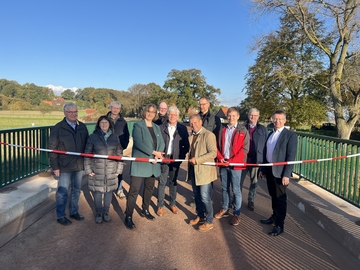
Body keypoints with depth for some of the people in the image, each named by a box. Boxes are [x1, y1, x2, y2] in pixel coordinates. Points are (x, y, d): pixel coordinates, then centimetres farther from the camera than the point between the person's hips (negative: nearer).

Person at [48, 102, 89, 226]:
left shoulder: (82, 126, 5)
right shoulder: (58, 128, -6)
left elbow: (87, 145, 9)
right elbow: (52, 148, -7)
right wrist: (55, 166, -10)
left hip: (79, 165, 4)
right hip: (65, 166, -4)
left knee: (76, 190, 16)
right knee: (62, 192, 6)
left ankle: (74, 212, 33)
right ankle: (60, 216, 23)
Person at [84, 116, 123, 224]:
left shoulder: (115, 137, 3)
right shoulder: (93, 137, -3)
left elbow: (119, 154, 5)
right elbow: (87, 154, -1)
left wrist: (119, 169, 3)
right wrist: (88, 170, -4)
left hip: (111, 171, 2)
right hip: (97, 170, -2)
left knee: (109, 191, 11)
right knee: (97, 192, 6)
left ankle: (106, 212, 29)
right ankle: (98, 213, 26)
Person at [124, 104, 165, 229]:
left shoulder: (157, 127, 13)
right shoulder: (138, 125, -6)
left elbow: (162, 143, 6)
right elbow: (139, 143, -18)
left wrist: (157, 156, -12)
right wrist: (154, 152, -19)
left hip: (153, 164, 6)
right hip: (140, 163, -6)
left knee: (149, 188, 16)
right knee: (134, 190, -4)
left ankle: (145, 210, 34)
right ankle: (128, 217, 6)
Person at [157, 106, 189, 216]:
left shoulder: (182, 128, 1)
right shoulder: (161, 127, -1)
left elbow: (186, 145, 0)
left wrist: (182, 155, -11)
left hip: (176, 159, 1)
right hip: (163, 158, -1)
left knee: (173, 182, 13)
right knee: (162, 182, 4)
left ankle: (173, 204, 27)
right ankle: (160, 206, 16)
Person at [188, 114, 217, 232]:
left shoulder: (208, 135, -13)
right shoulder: (191, 136, 11)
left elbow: (213, 153, -20)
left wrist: (197, 160, -22)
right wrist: (189, 158, 2)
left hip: (204, 171, -7)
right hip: (193, 170, 7)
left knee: (205, 197, -1)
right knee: (197, 195, 17)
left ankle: (209, 222, 16)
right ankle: (200, 216, 35)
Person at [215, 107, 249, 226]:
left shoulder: (243, 131, -4)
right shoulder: (222, 130, 10)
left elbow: (245, 149, -9)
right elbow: (218, 146, 13)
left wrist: (232, 161, -15)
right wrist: (220, 158, -5)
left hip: (236, 165, -4)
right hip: (223, 164, 4)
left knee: (236, 190, 3)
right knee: (224, 188, 15)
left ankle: (236, 214, 15)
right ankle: (225, 209, 29)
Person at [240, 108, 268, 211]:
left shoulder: (263, 129, 3)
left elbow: (266, 145, 1)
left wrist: (265, 160, -4)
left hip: (256, 159, 1)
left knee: (254, 182, 12)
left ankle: (251, 201, 28)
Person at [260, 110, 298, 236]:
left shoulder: (290, 135, -9)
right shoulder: (270, 134, 12)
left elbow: (291, 156, -14)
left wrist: (286, 174, -19)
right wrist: (263, 168, 13)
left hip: (280, 171, -6)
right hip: (269, 170, 6)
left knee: (280, 198, 4)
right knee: (273, 196, 19)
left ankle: (279, 225, 14)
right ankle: (274, 216, 35)